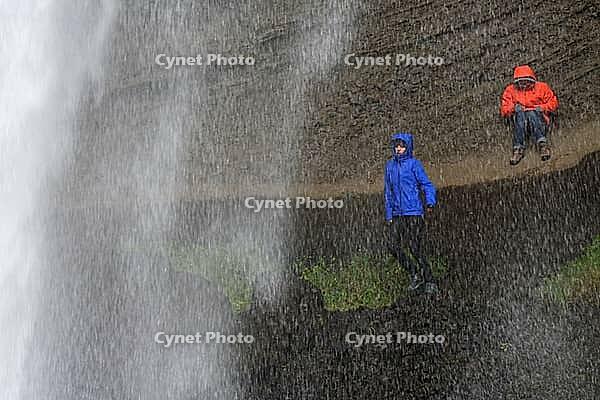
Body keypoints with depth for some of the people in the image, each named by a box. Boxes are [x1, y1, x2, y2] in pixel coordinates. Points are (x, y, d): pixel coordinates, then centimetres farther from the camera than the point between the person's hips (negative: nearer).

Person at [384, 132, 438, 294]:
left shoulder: (414, 164, -5)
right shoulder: (390, 165, 12)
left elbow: (427, 185, -6)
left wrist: (430, 202, -24)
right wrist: (388, 214, 16)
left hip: (413, 213, -6)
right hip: (397, 214, 6)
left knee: (414, 248, -8)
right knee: (395, 246, 2)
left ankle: (430, 283, 3)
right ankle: (414, 275, 20)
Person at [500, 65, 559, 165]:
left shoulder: (541, 87, 13)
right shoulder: (511, 90, 15)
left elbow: (553, 103, 12)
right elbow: (504, 109, 10)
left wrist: (542, 108, -8)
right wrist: (513, 108, -12)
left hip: (537, 116, -1)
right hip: (519, 116, 1)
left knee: (532, 113, -36)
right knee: (520, 113, -35)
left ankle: (542, 144, -55)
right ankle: (518, 148, -48)